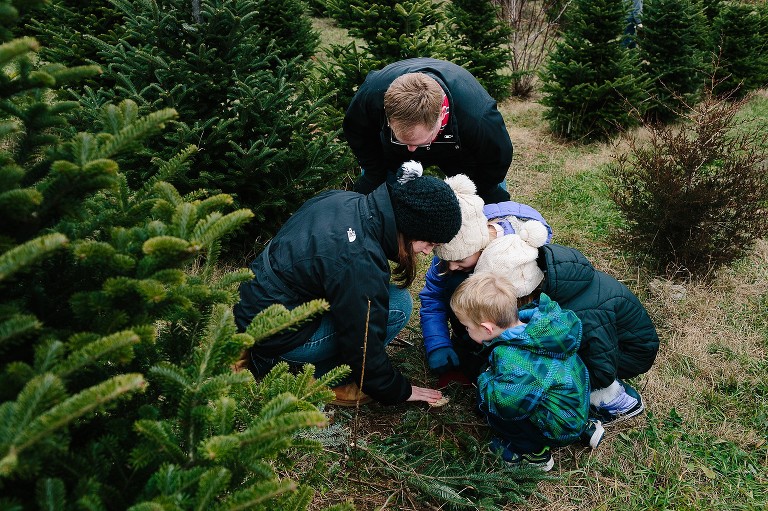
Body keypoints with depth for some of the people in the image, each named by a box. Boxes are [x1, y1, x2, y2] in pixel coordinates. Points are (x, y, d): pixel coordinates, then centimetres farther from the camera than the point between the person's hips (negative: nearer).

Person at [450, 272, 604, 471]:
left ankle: (534, 453, 4)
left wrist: (484, 379, -18)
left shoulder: (511, 358, -31)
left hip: (560, 430, -8)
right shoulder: (539, 323, -7)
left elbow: (507, 404, -38)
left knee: (487, 402, -14)